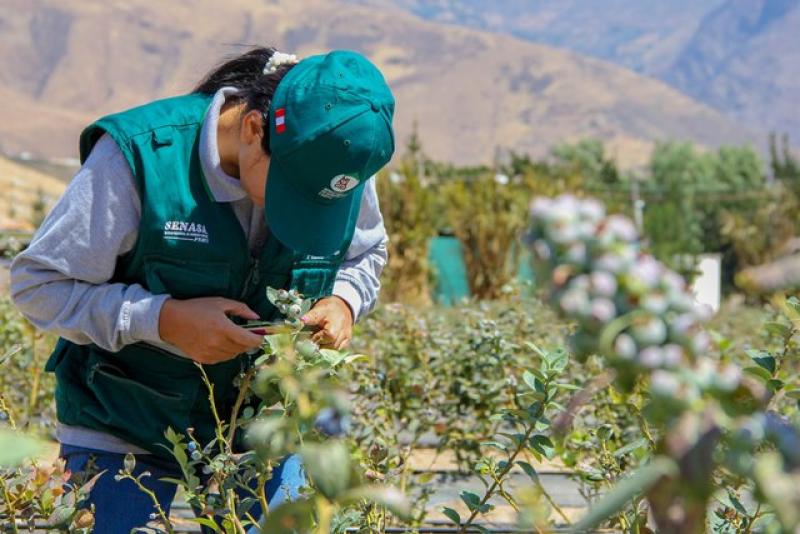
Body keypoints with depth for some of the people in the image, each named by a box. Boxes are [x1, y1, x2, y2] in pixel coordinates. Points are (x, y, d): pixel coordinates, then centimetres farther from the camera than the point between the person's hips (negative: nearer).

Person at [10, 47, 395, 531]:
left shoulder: (340, 164, -11)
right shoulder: (142, 155, -23)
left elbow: (366, 255, 12)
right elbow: (37, 283, -17)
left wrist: (343, 302, -12)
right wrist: (165, 319, -29)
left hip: (260, 429, 3)